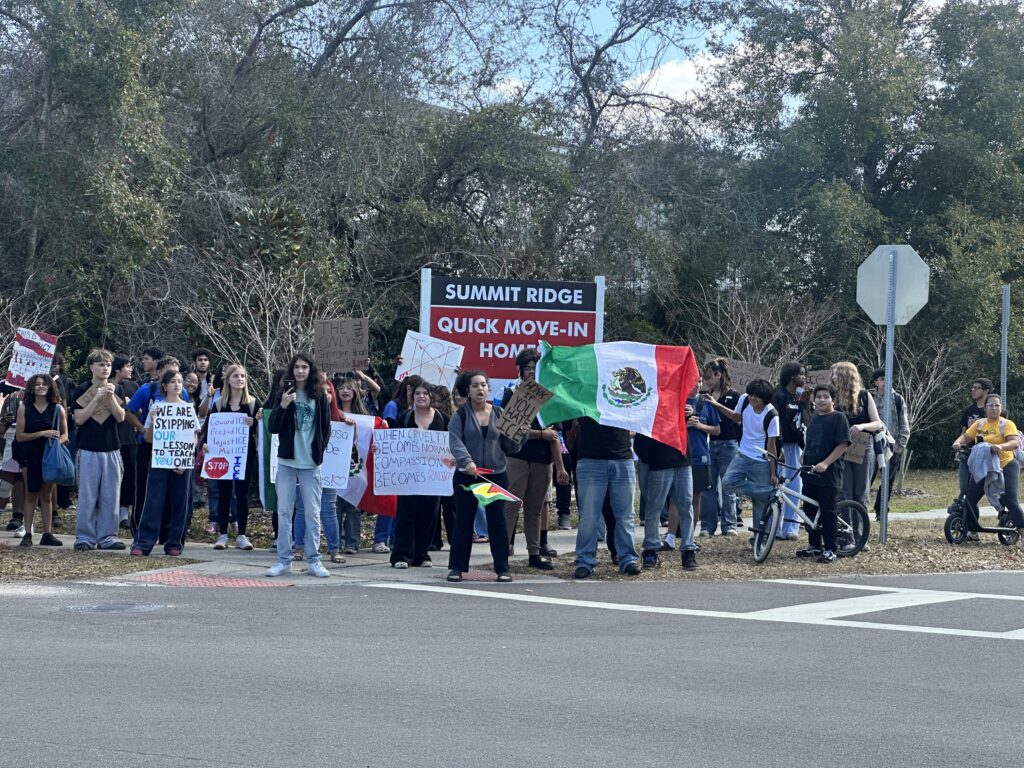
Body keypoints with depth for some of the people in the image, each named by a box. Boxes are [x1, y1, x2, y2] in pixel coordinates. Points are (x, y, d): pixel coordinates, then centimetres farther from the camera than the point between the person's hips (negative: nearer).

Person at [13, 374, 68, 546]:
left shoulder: (58, 409, 3)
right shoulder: (24, 408, 0)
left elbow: (64, 435, 9)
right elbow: (19, 436, -4)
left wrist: (57, 441, -13)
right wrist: (42, 434, -15)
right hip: (30, 456, -1)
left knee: (47, 495, 6)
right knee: (31, 495, 2)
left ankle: (47, 534, 8)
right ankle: (27, 533, 3)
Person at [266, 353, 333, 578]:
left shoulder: (319, 396, 2)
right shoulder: (285, 394, 2)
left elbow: (326, 428, 8)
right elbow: (273, 428, -2)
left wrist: (318, 451, 2)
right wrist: (282, 406, -16)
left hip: (311, 464, 0)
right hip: (286, 462, 0)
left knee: (312, 513, 3)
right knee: (284, 511, 3)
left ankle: (313, 561, 10)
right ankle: (284, 560, 10)